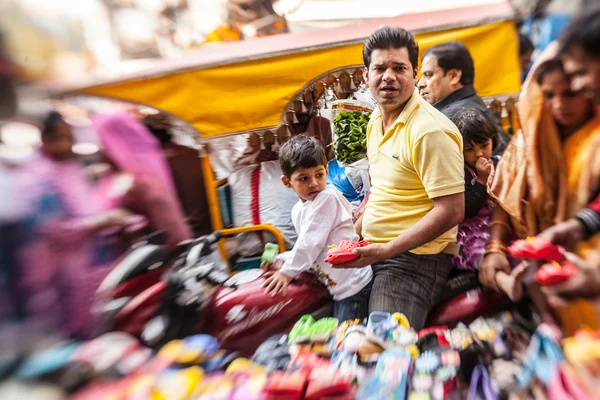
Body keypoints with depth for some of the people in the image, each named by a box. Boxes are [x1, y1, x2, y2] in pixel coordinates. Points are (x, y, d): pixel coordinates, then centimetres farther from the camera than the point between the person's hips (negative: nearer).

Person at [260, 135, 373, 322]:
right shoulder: (297, 211, 9)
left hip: (353, 283, -8)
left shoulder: (328, 197, -17)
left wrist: (288, 271, -16)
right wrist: (283, 260, 2)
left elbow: (312, 241, -21)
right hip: (337, 284, 8)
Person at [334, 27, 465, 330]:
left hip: (414, 259, -8)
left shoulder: (430, 131, -20)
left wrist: (386, 250, -22)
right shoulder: (375, 120, 8)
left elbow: (452, 211, -22)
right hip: (372, 252, 8)